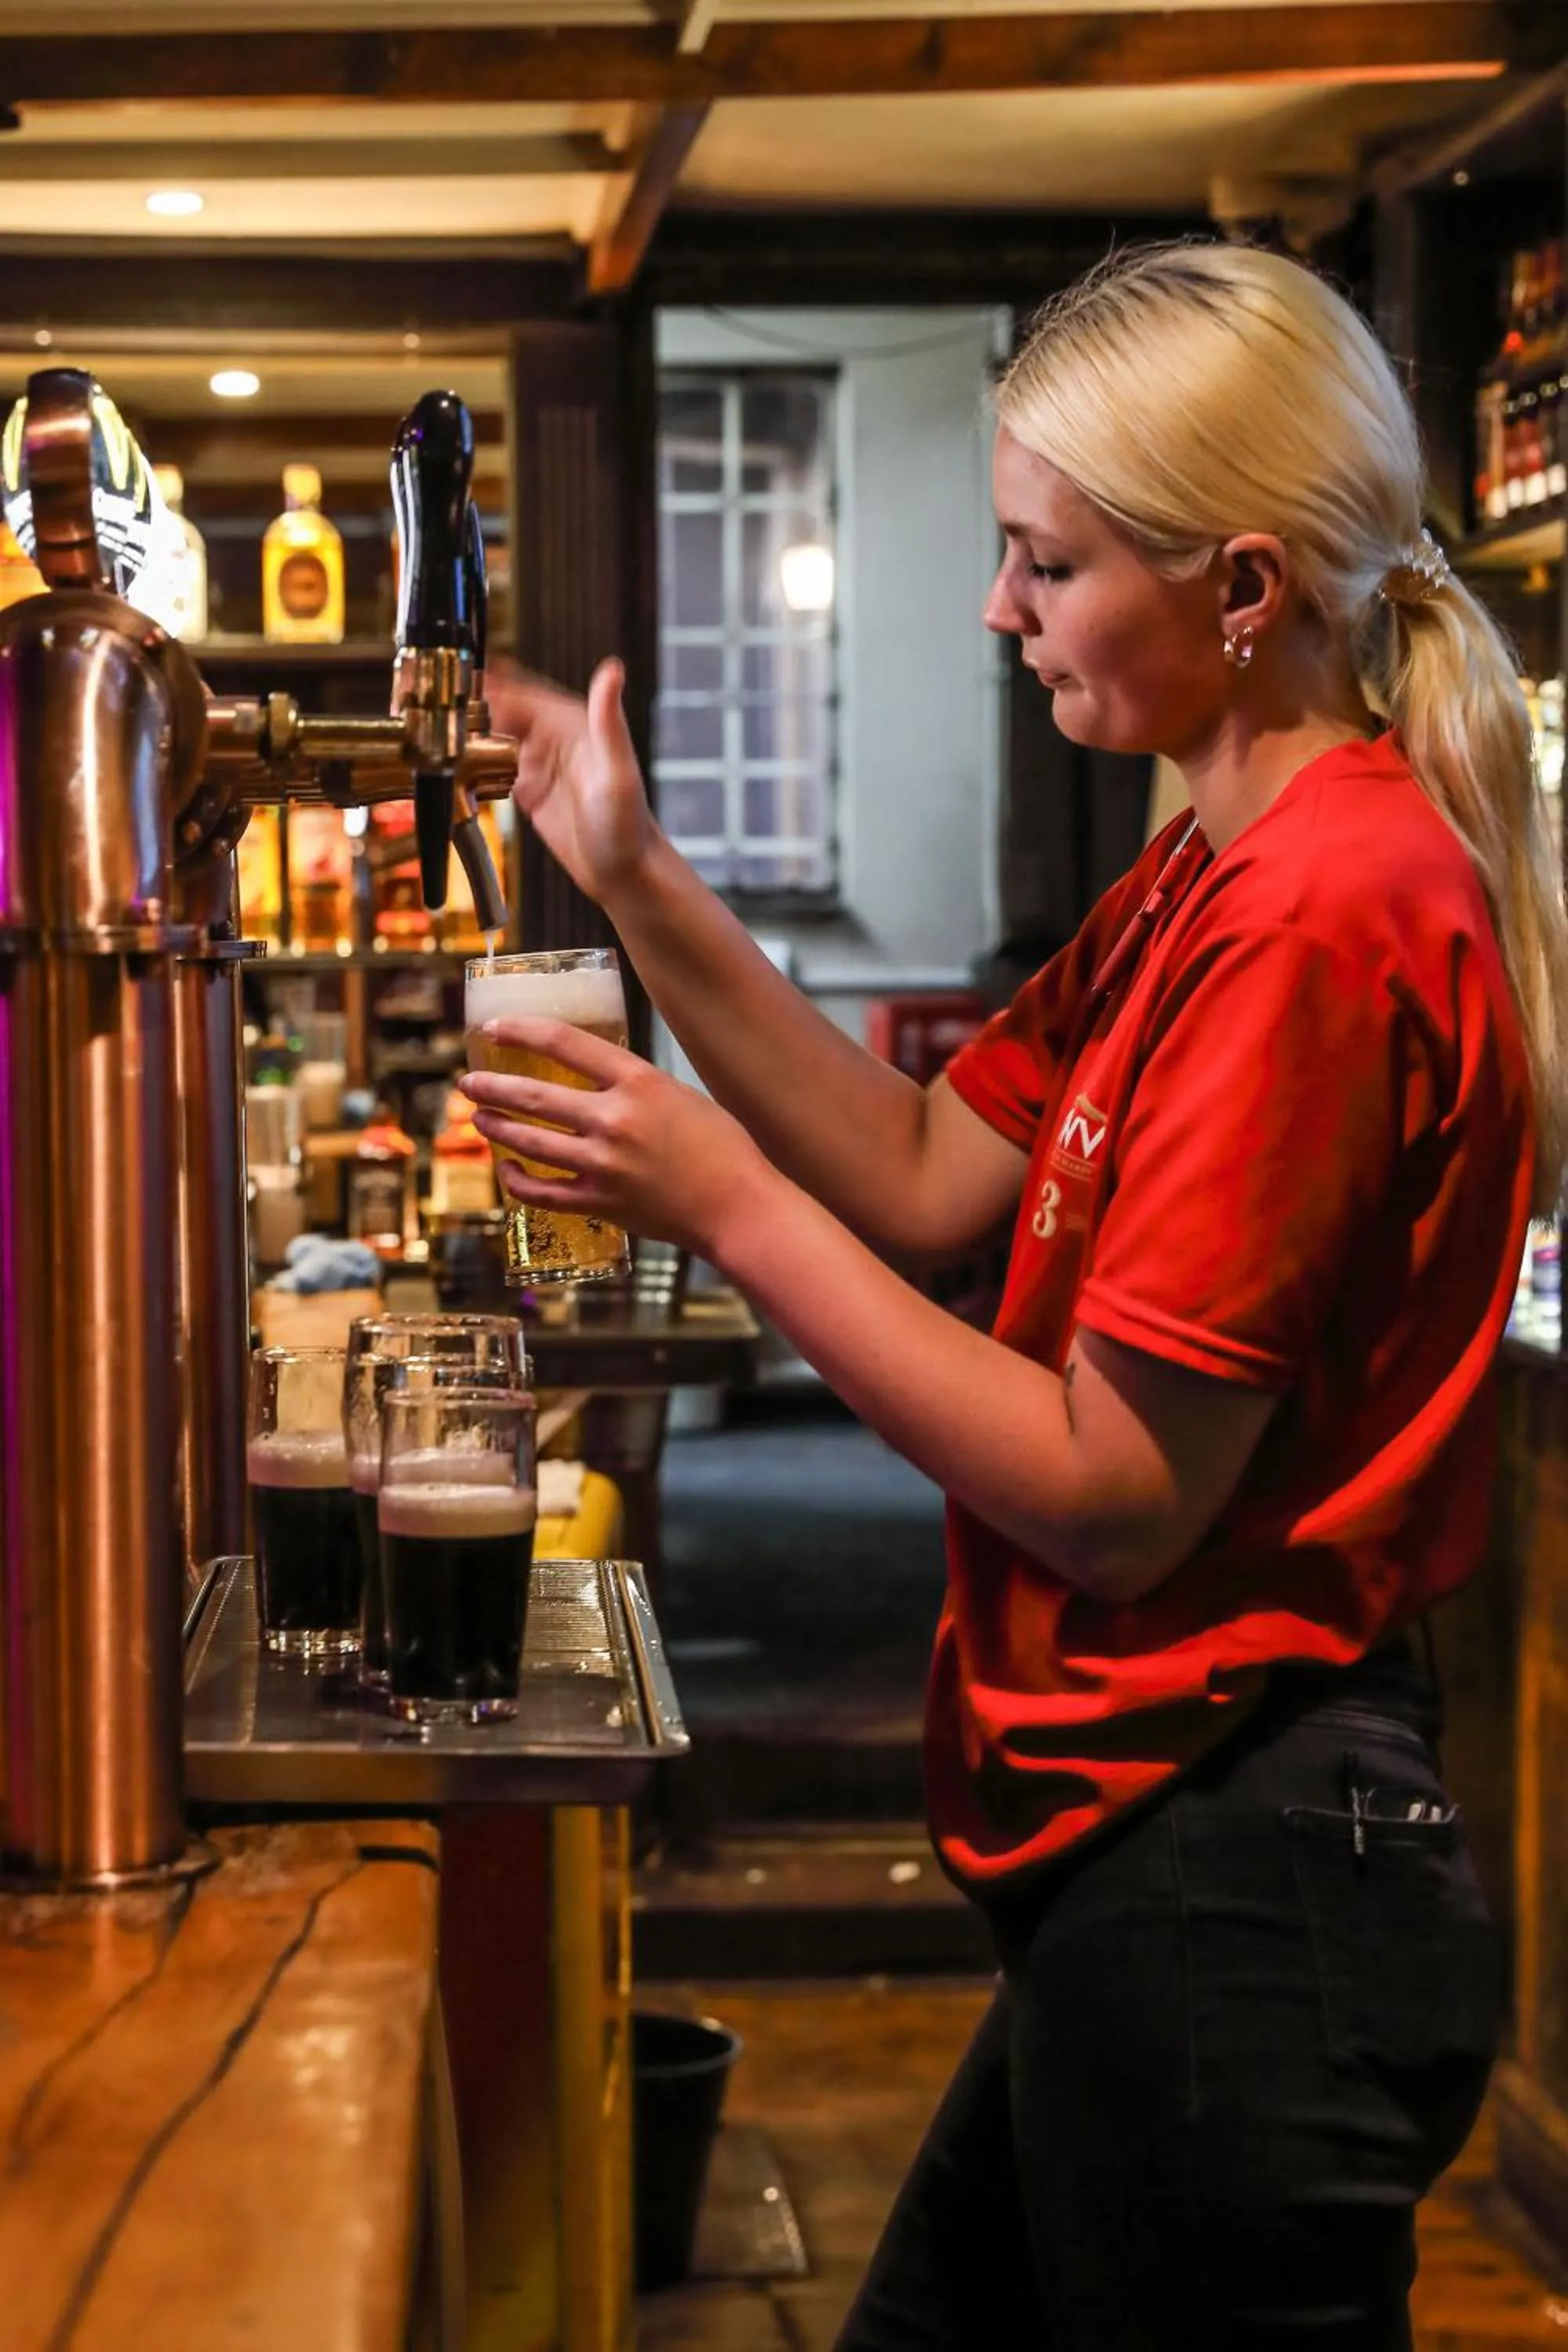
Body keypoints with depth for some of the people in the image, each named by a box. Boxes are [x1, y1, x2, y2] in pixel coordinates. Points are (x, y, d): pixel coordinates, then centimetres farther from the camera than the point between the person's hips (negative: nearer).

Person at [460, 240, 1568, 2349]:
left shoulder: (1323, 912, -21)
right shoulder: (1218, 876, 11)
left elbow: (1110, 1498, -21)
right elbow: (928, 1176, 12)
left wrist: (729, 1204, -15)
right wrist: (639, 887, 5)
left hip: (1232, 1890, -10)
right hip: (1163, 1851, 10)